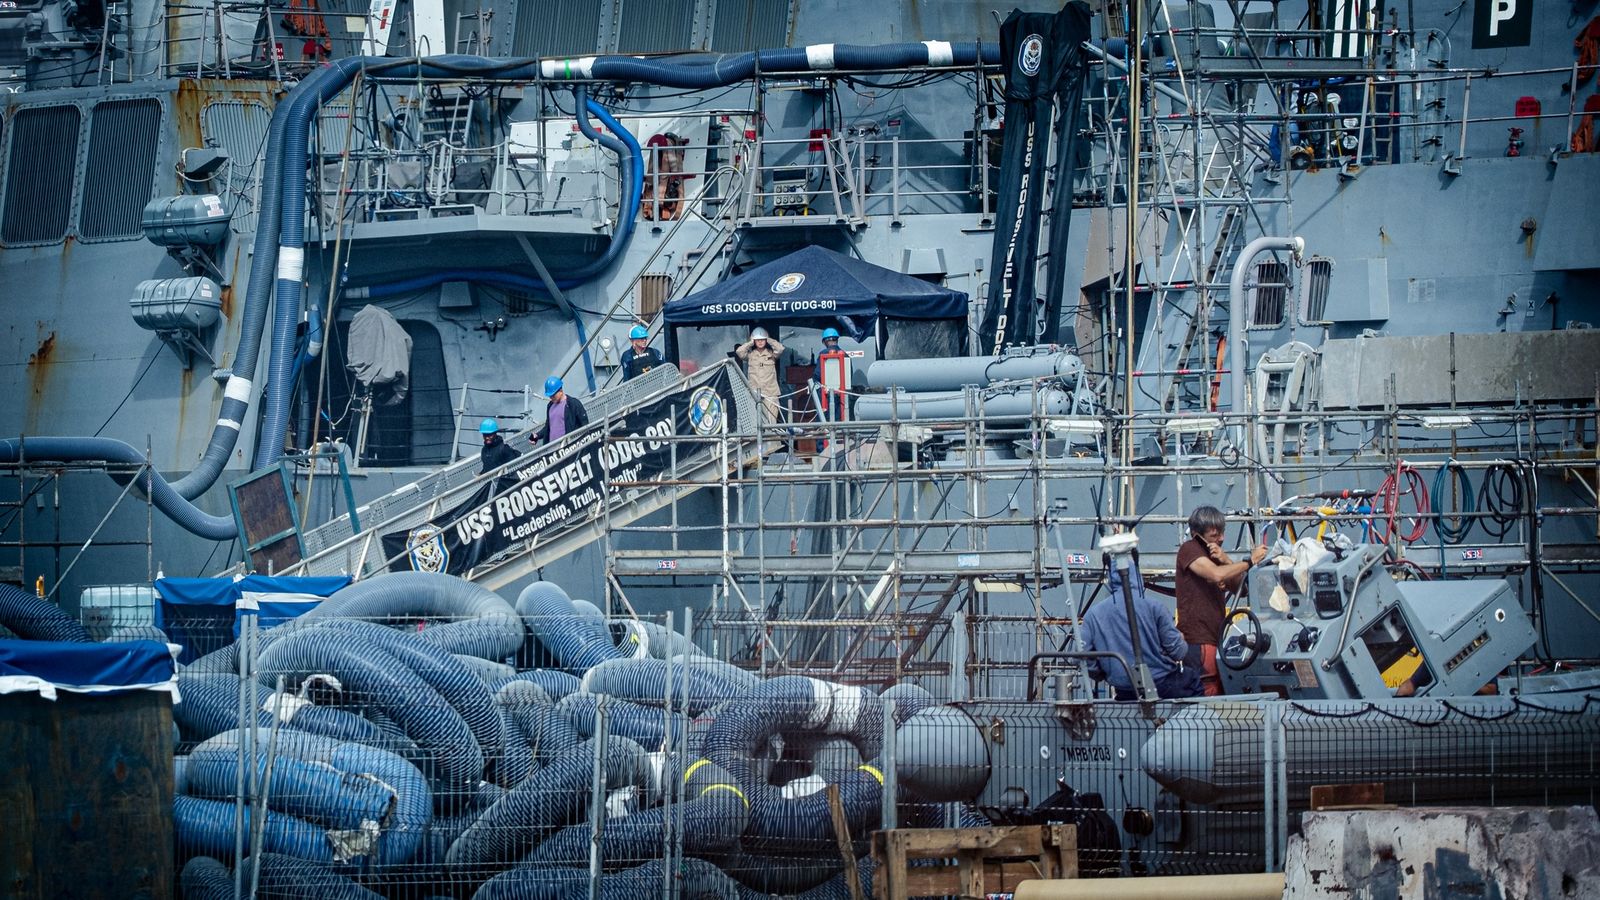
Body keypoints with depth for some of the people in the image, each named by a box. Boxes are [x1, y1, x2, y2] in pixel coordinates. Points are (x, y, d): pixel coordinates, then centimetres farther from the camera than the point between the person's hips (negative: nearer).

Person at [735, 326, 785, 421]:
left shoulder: (771, 353, 8)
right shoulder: (750, 354, 8)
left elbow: (780, 349, -8)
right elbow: (739, 351, -7)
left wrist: (769, 341, 3)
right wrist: (750, 343, 3)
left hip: (770, 392, 0)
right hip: (754, 392, 0)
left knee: (771, 420, -6)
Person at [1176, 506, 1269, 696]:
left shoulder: (1215, 553, 22)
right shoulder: (1189, 550, -6)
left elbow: (1237, 586, 10)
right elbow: (1216, 574, -23)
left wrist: (1225, 561, -6)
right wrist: (1250, 561, -15)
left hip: (1216, 637, 9)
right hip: (1198, 640, -9)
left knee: (1223, 693, 4)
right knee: (1209, 695, -14)